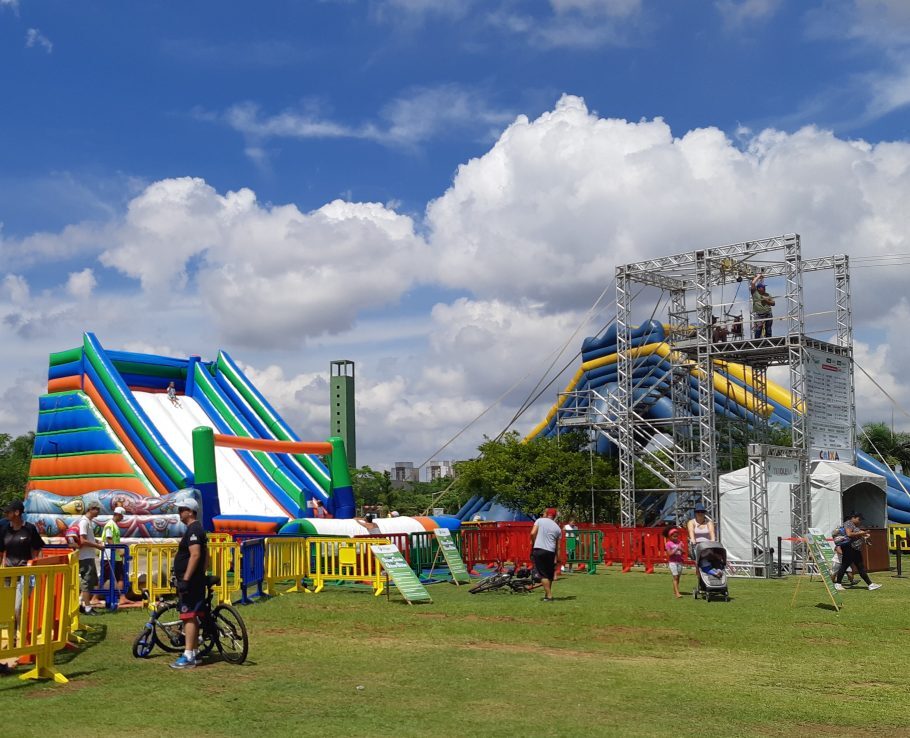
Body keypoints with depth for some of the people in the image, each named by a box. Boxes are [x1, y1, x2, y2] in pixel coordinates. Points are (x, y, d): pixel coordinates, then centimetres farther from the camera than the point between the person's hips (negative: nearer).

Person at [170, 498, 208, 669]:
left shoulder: (193, 530, -14)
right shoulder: (198, 529, 18)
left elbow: (195, 555, -24)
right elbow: (205, 555, 22)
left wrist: (185, 579, -25)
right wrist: (203, 575, 24)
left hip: (190, 580, -11)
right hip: (196, 581, 11)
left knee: (189, 617, -12)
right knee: (192, 618, 14)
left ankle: (188, 657, -14)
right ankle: (192, 653, 20)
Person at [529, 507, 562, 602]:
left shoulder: (540, 521, 4)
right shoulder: (558, 528, 13)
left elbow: (533, 533, -8)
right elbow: (557, 546, 13)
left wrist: (533, 544, 6)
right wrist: (556, 559, 18)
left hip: (538, 550, -3)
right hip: (551, 552, 3)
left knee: (543, 574, -2)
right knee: (550, 574, 18)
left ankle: (549, 595, -7)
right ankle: (547, 594, 27)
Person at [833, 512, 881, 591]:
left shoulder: (856, 526, 21)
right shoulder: (848, 523, -8)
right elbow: (849, 534, -21)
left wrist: (864, 535, 10)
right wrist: (860, 533, -16)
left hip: (856, 550, 10)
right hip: (849, 549, -10)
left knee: (861, 568, 8)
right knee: (844, 566, -4)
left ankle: (870, 584, 6)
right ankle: (837, 584, 3)